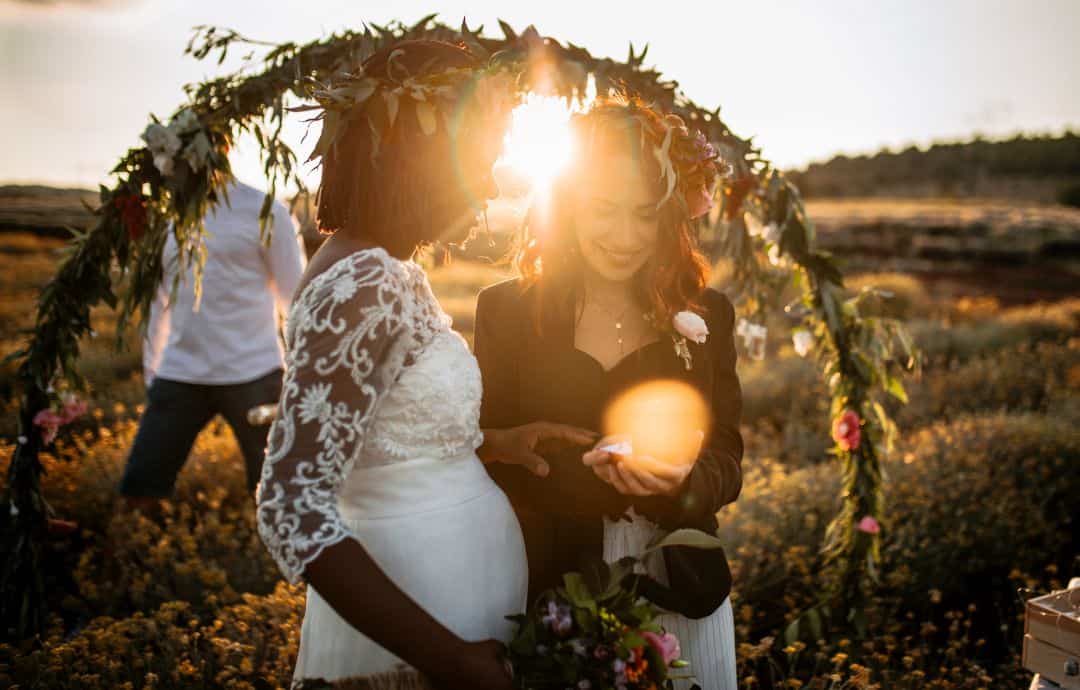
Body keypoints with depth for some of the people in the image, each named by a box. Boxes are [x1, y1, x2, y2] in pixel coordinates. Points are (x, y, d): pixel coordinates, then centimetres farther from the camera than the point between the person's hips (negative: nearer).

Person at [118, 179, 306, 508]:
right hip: (178, 375, 4)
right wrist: (150, 366, 20)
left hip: (252, 374, -4)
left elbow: (295, 298, -2)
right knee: (139, 487, 3)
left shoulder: (265, 212, -4)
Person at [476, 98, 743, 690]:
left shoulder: (703, 316, 0)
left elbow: (726, 464, 0)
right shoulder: (506, 312, -5)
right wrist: (598, 474, -22)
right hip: (554, 596, -1)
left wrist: (682, 479, -23)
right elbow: (491, 461, -5)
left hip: (679, 593, 2)